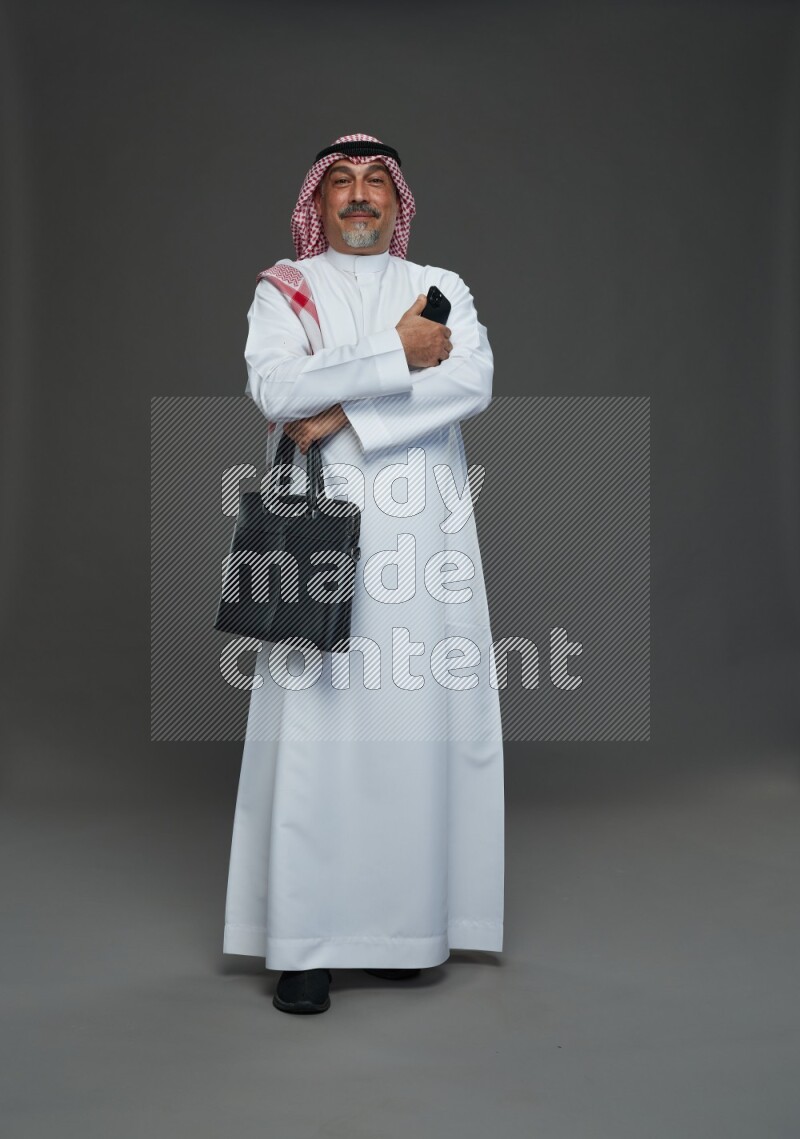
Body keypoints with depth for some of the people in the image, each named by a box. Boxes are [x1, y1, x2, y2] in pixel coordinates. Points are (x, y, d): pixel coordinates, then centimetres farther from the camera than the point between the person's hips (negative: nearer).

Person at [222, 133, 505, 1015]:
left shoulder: (441, 289, 15)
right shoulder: (283, 291, 12)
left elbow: (474, 384, -5)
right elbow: (274, 388, -9)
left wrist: (344, 412, -12)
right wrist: (400, 356, -9)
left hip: (422, 540, 2)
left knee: (417, 725, -1)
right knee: (314, 727, -5)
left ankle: (406, 925, 11)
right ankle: (306, 942, 1)